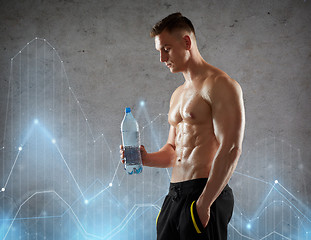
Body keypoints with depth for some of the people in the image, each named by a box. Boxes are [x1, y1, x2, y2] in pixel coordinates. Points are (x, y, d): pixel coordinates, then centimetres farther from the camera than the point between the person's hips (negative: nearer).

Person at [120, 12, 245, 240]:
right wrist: (147, 158, 4)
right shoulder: (178, 95, 19)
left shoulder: (219, 85, -9)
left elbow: (231, 149, -18)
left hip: (206, 195, -8)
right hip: (174, 195, 8)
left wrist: (204, 203, -22)